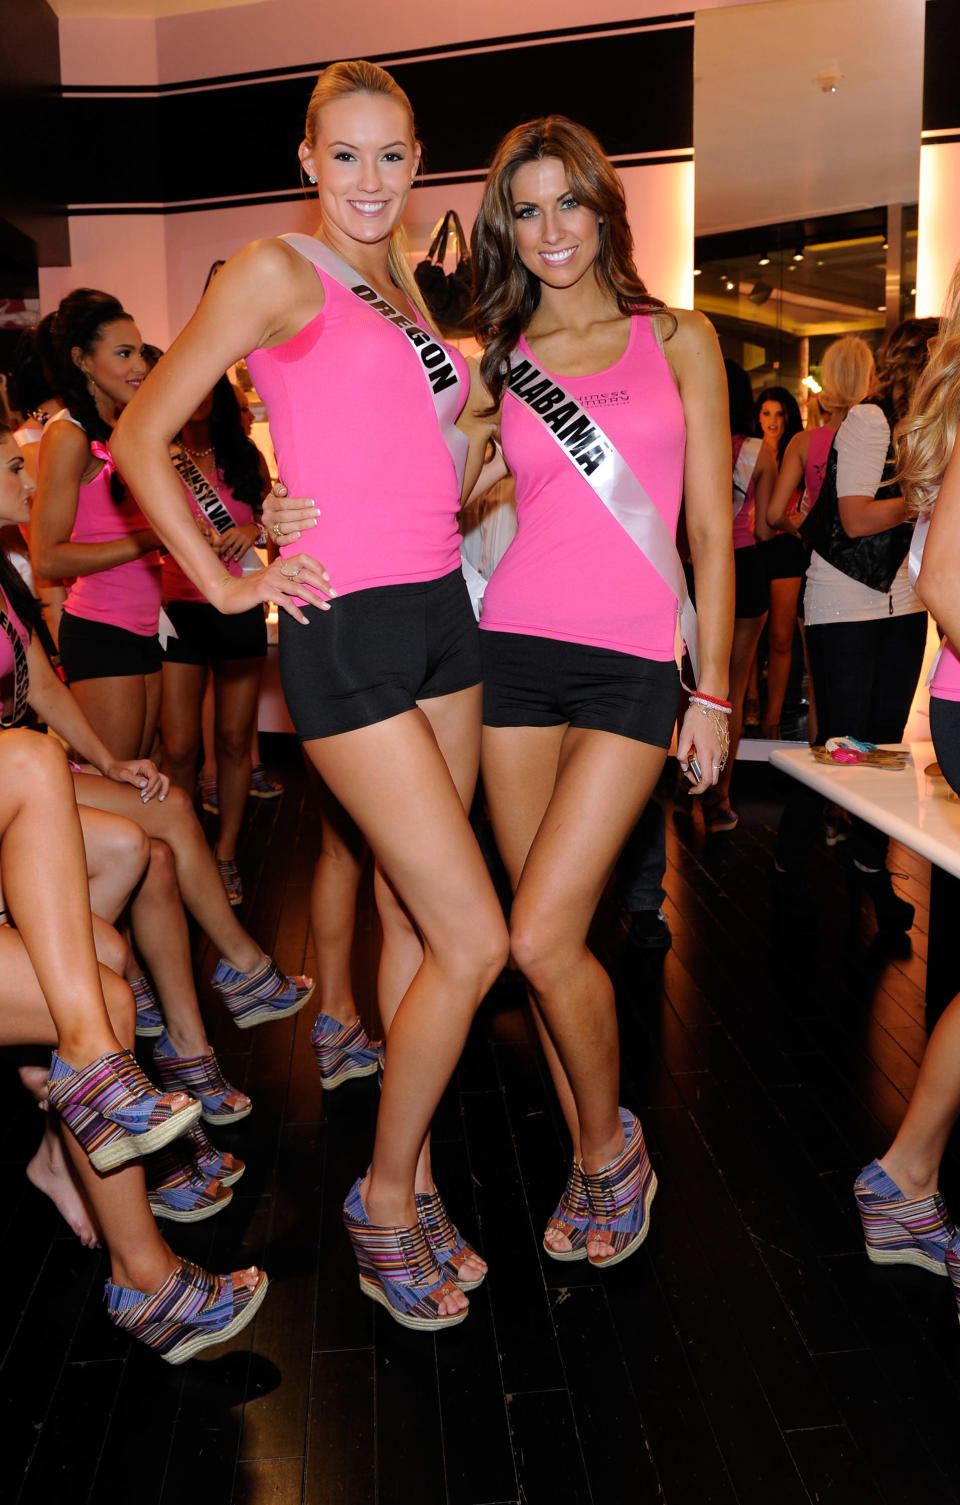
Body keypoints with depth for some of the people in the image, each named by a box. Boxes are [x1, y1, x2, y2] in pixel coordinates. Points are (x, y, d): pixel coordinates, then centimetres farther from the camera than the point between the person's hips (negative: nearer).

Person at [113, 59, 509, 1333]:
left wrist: (494, 457, 13)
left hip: (440, 611, 8)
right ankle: (385, 1196, 14)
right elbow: (142, 437, -4)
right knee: (474, 941, -9)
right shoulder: (279, 273, -3)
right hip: (346, 626, -7)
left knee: (415, 923, 12)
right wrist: (226, 585, -6)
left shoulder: (404, 287, 19)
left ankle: (410, 1182, 28)